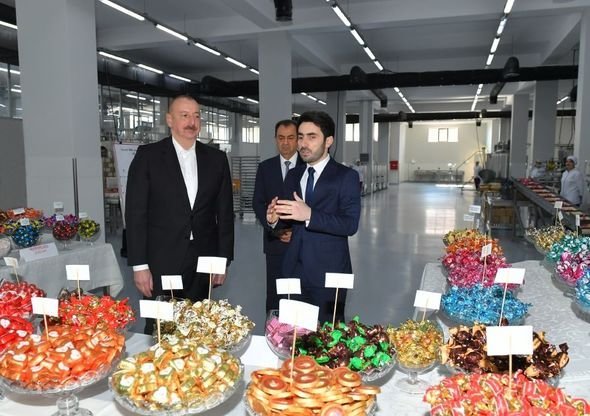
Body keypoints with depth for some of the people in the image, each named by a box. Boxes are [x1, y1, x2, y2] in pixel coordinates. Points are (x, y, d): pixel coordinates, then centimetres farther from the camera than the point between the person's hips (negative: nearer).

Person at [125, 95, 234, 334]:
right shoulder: (148, 156, -1)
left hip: (203, 262, 3)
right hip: (161, 263, -2)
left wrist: (223, 260, 5)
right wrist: (139, 265, -8)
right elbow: (136, 213, -4)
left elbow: (225, 213, 8)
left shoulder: (216, 159, 7)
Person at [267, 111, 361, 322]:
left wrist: (310, 215, -29)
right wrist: (275, 218, -9)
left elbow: (350, 224, -17)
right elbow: (291, 218, 14)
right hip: (294, 271, 5)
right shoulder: (293, 175, 11)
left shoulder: (346, 176, -7)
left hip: (328, 274, -5)